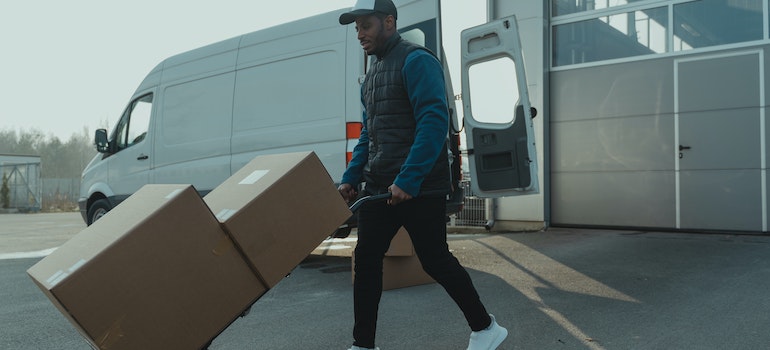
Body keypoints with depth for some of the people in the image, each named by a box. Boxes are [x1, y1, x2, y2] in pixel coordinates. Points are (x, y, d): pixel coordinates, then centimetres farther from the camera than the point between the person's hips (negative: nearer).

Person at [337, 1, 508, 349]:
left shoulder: (416, 60, -9)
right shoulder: (372, 73, 18)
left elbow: (435, 122, -20)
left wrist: (408, 180, -26)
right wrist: (351, 178, 11)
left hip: (419, 187, -8)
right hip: (379, 187, 8)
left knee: (435, 260, -1)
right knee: (366, 259, 6)